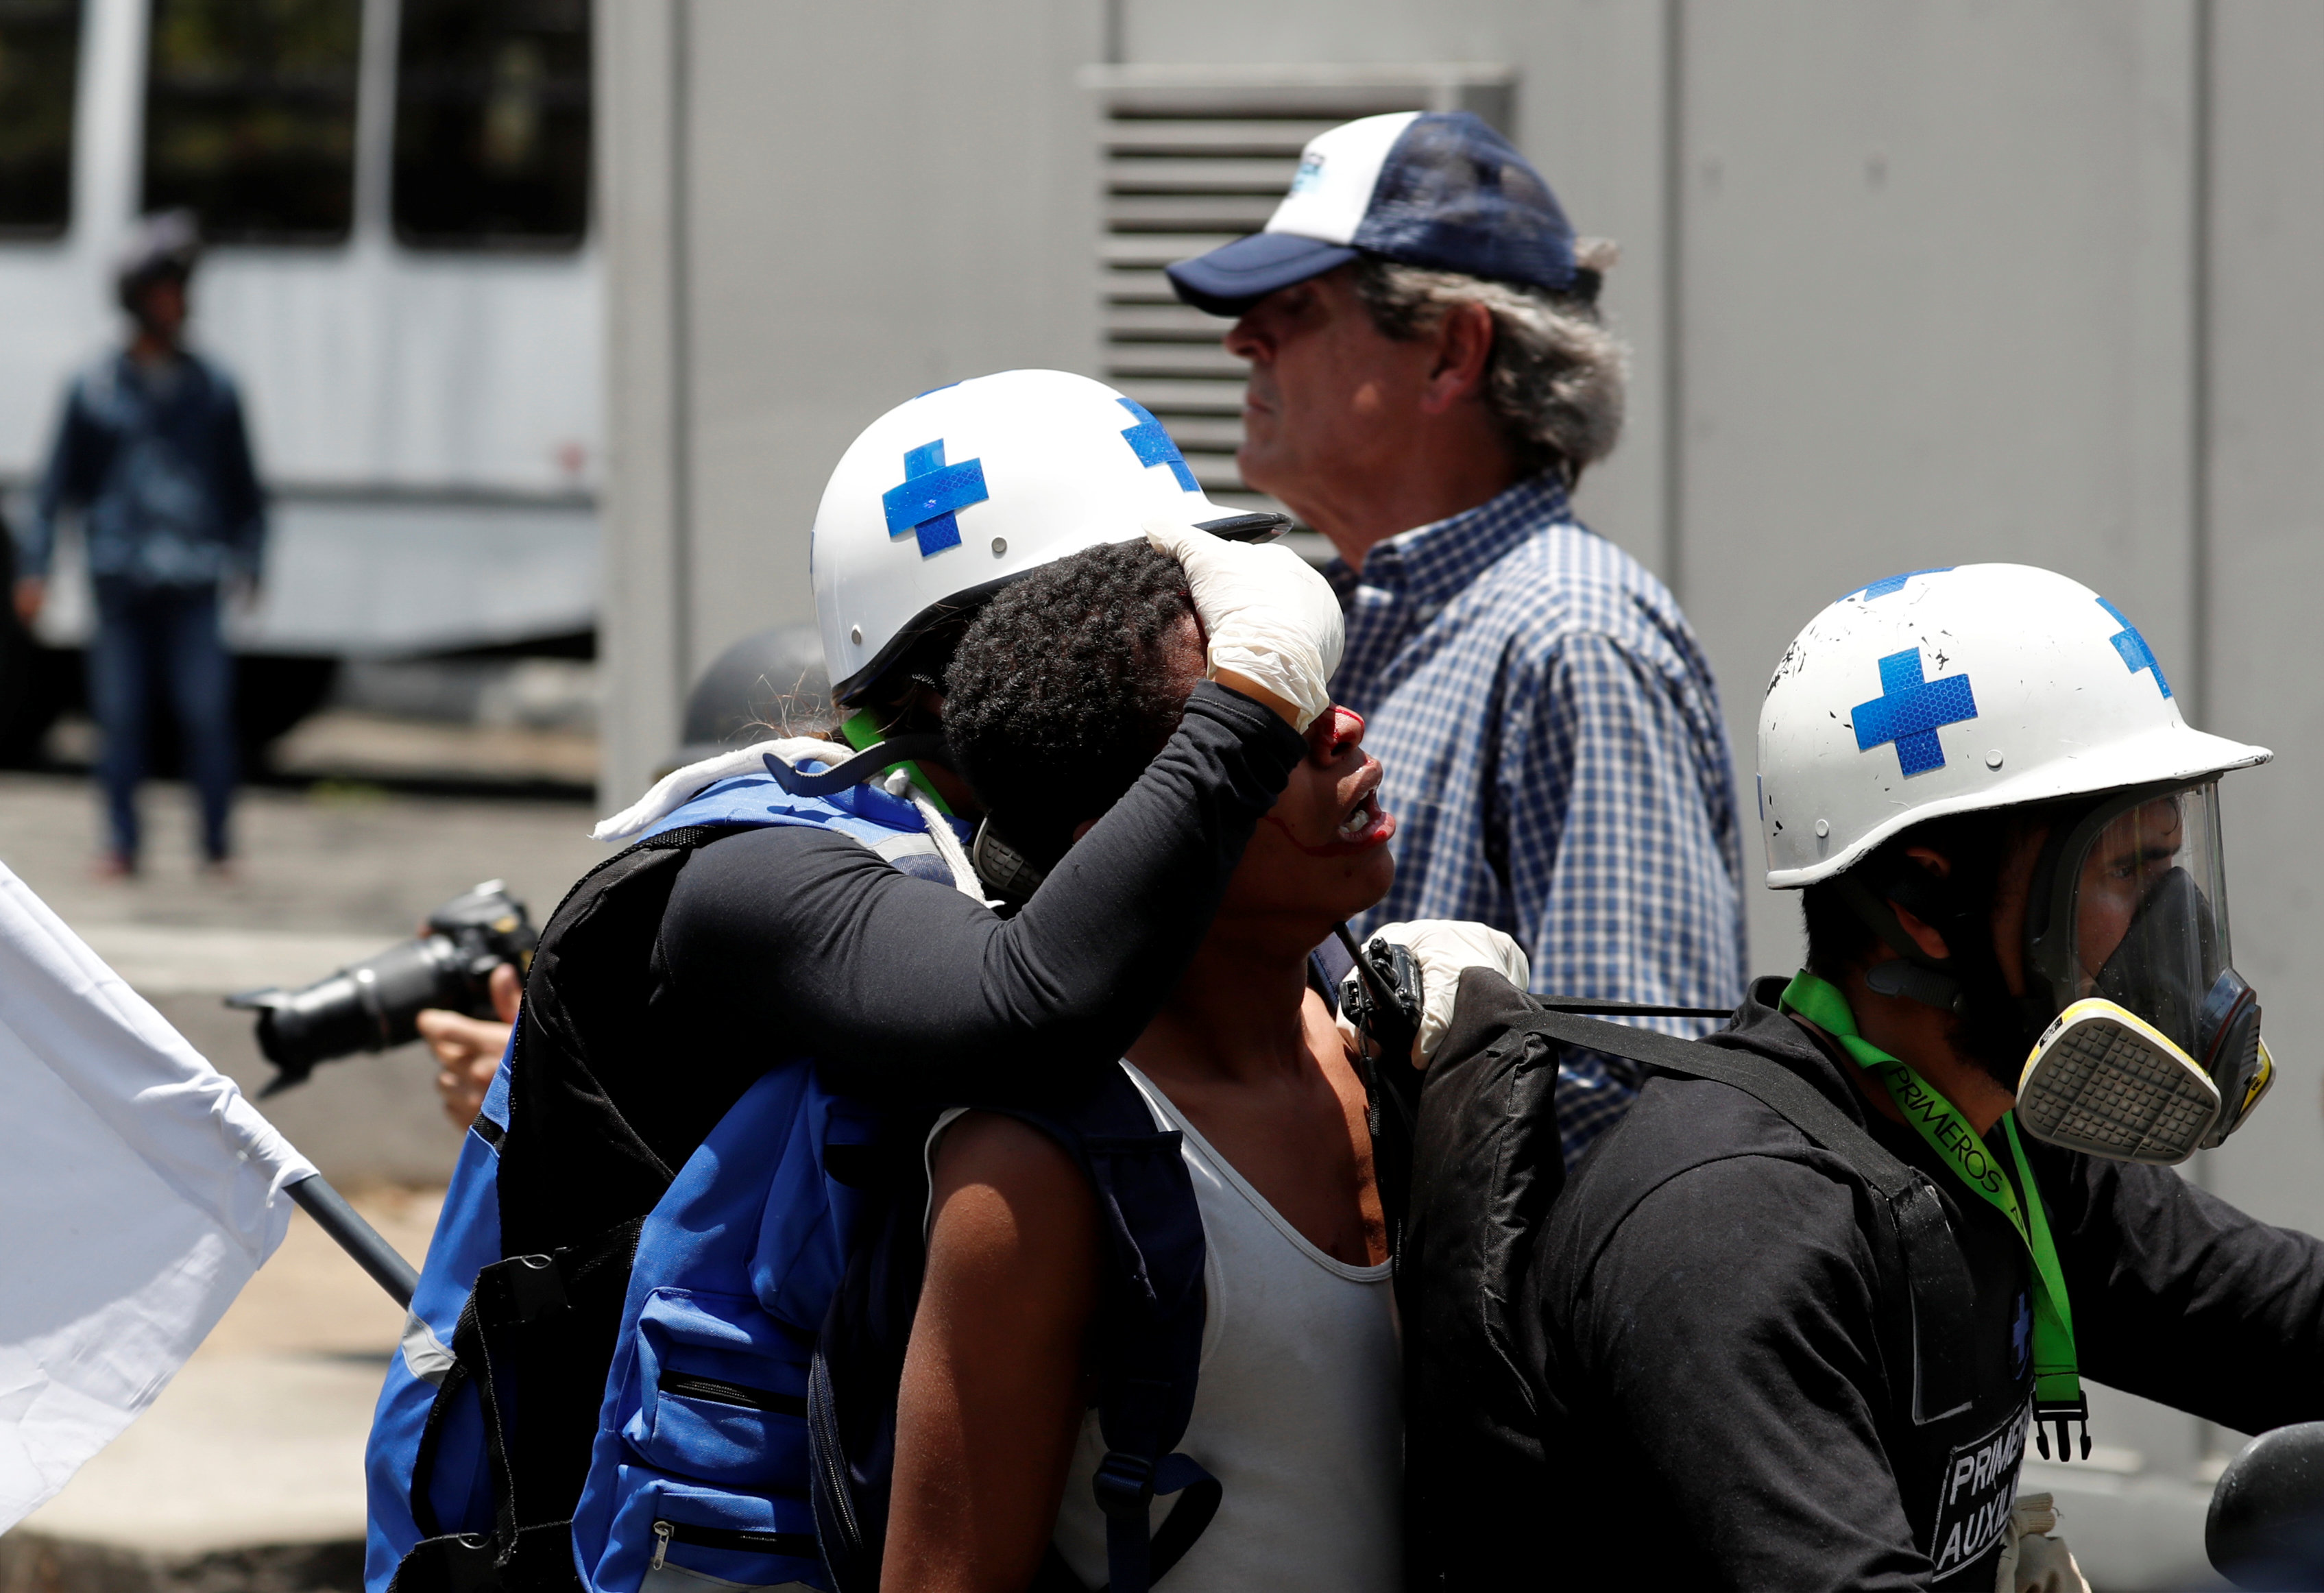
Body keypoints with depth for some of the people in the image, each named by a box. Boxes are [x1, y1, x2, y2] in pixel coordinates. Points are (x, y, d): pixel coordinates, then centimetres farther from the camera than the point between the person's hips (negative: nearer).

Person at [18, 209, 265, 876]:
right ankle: (121, 841, 6)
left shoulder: (212, 389, 8)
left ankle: (217, 842, 1)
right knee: (119, 715, -1)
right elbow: (58, 486, 8)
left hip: (193, 584, 0)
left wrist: (247, 563, 0)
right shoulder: (95, 390, 5)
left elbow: (245, 489, 13)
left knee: (207, 713, -8)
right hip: (120, 581, 0)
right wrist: (35, 566, -1)